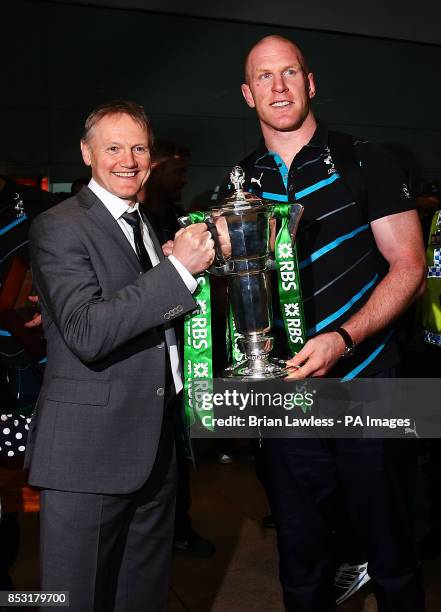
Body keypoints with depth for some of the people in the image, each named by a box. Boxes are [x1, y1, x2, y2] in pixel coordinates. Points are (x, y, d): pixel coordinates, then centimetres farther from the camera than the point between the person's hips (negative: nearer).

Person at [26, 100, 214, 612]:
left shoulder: (146, 228, 16)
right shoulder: (59, 227, -10)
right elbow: (86, 334, -24)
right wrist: (179, 267, -24)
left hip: (154, 449, 8)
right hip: (88, 451, -7)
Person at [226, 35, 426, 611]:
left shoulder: (362, 161, -1)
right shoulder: (239, 184, 8)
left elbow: (408, 266, -5)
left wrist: (343, 339, -19)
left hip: (368, 385, -2)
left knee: (390, 550, 10)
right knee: (302, 555, 14)